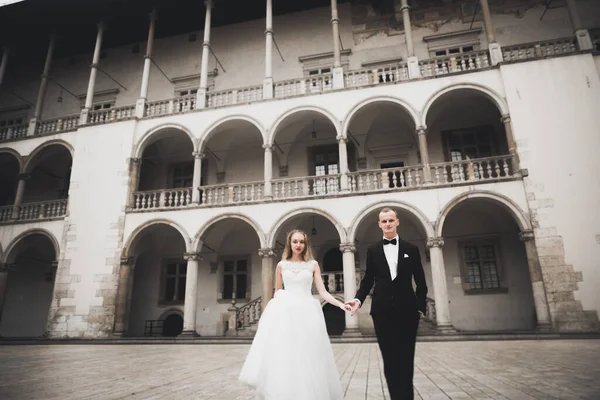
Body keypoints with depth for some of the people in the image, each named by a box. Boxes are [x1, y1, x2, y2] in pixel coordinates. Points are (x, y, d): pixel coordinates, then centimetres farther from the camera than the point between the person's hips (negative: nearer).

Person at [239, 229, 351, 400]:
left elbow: (322, 291, 2)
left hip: (306, 312, 0)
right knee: (282, 354, -4)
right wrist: (273, 312, 8)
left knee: (306, 355, 0)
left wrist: (340, 304, -11)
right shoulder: (281, 265, 9)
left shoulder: (313, 265, 6)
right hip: (285, 312, 0)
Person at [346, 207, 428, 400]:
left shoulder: (411, 249, 6)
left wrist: (421, 306, 1)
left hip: (407, 310, 0)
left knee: (406, 360, 6)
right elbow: (368, 280, 5)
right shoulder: (372, 250, 7)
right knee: (389, 360, 6)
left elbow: (420, 282, 7)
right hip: (382, 311, 0)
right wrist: (358, 299, -9)